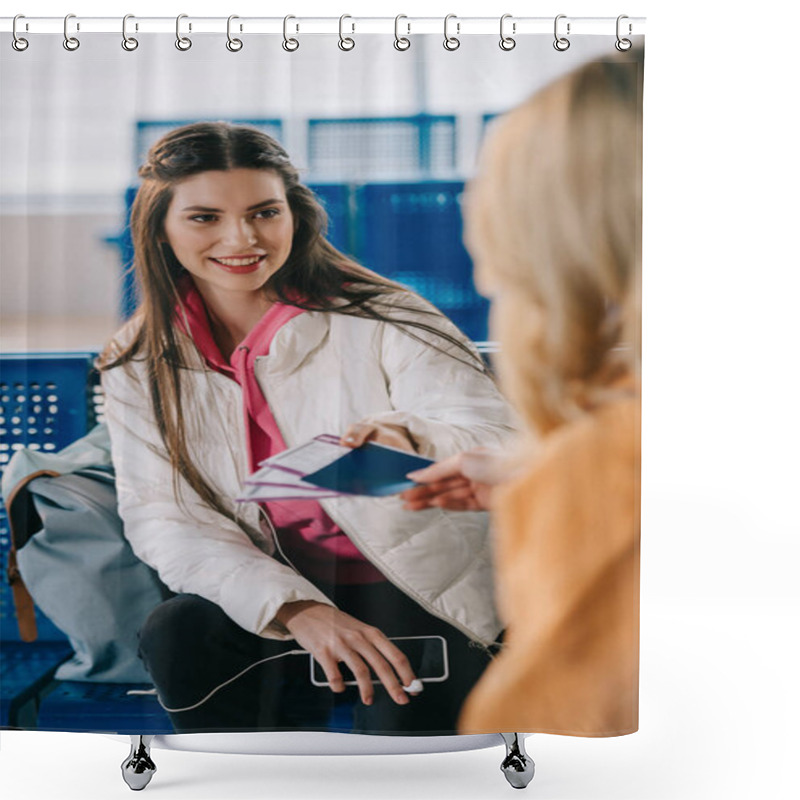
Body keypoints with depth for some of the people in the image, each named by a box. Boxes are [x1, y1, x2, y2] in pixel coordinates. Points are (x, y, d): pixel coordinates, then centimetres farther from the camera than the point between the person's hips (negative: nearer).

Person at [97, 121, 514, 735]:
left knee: (404, 721, -27)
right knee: (177, 636, -25)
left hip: (423, 592, -2)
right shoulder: (140, 368, -1)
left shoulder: (379, 320, -11)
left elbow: (500, 442, -18)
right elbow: (166, 518, -10)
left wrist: (414, 440, -43)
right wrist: (300, 611, -26)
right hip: (273, 599, 3)